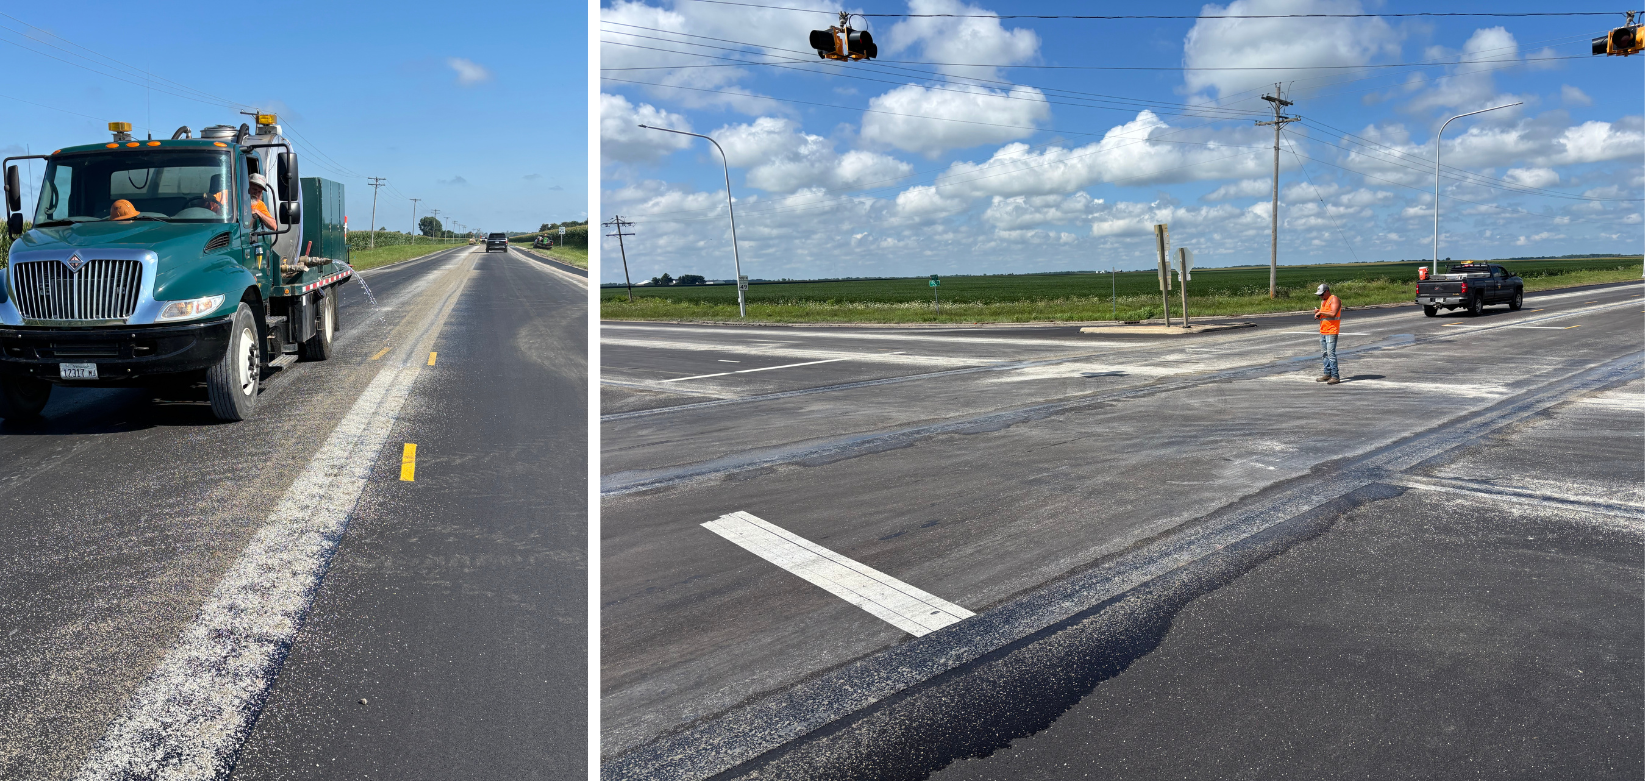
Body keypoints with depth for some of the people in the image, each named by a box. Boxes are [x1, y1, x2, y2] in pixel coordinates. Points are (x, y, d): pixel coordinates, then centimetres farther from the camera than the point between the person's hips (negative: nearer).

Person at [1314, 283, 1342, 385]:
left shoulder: (1334, 299, -10)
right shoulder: (1323, 301, 18)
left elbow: (1333, 314, -23)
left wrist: (1321, 312, -14)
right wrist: (1317, 313, 3)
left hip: (1332, 331, -9)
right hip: (1323, 331, 9)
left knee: (1331, 353, -13)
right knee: (1325, 353, 11)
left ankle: (1335, 376, -12)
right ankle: (1327, 374, 17)